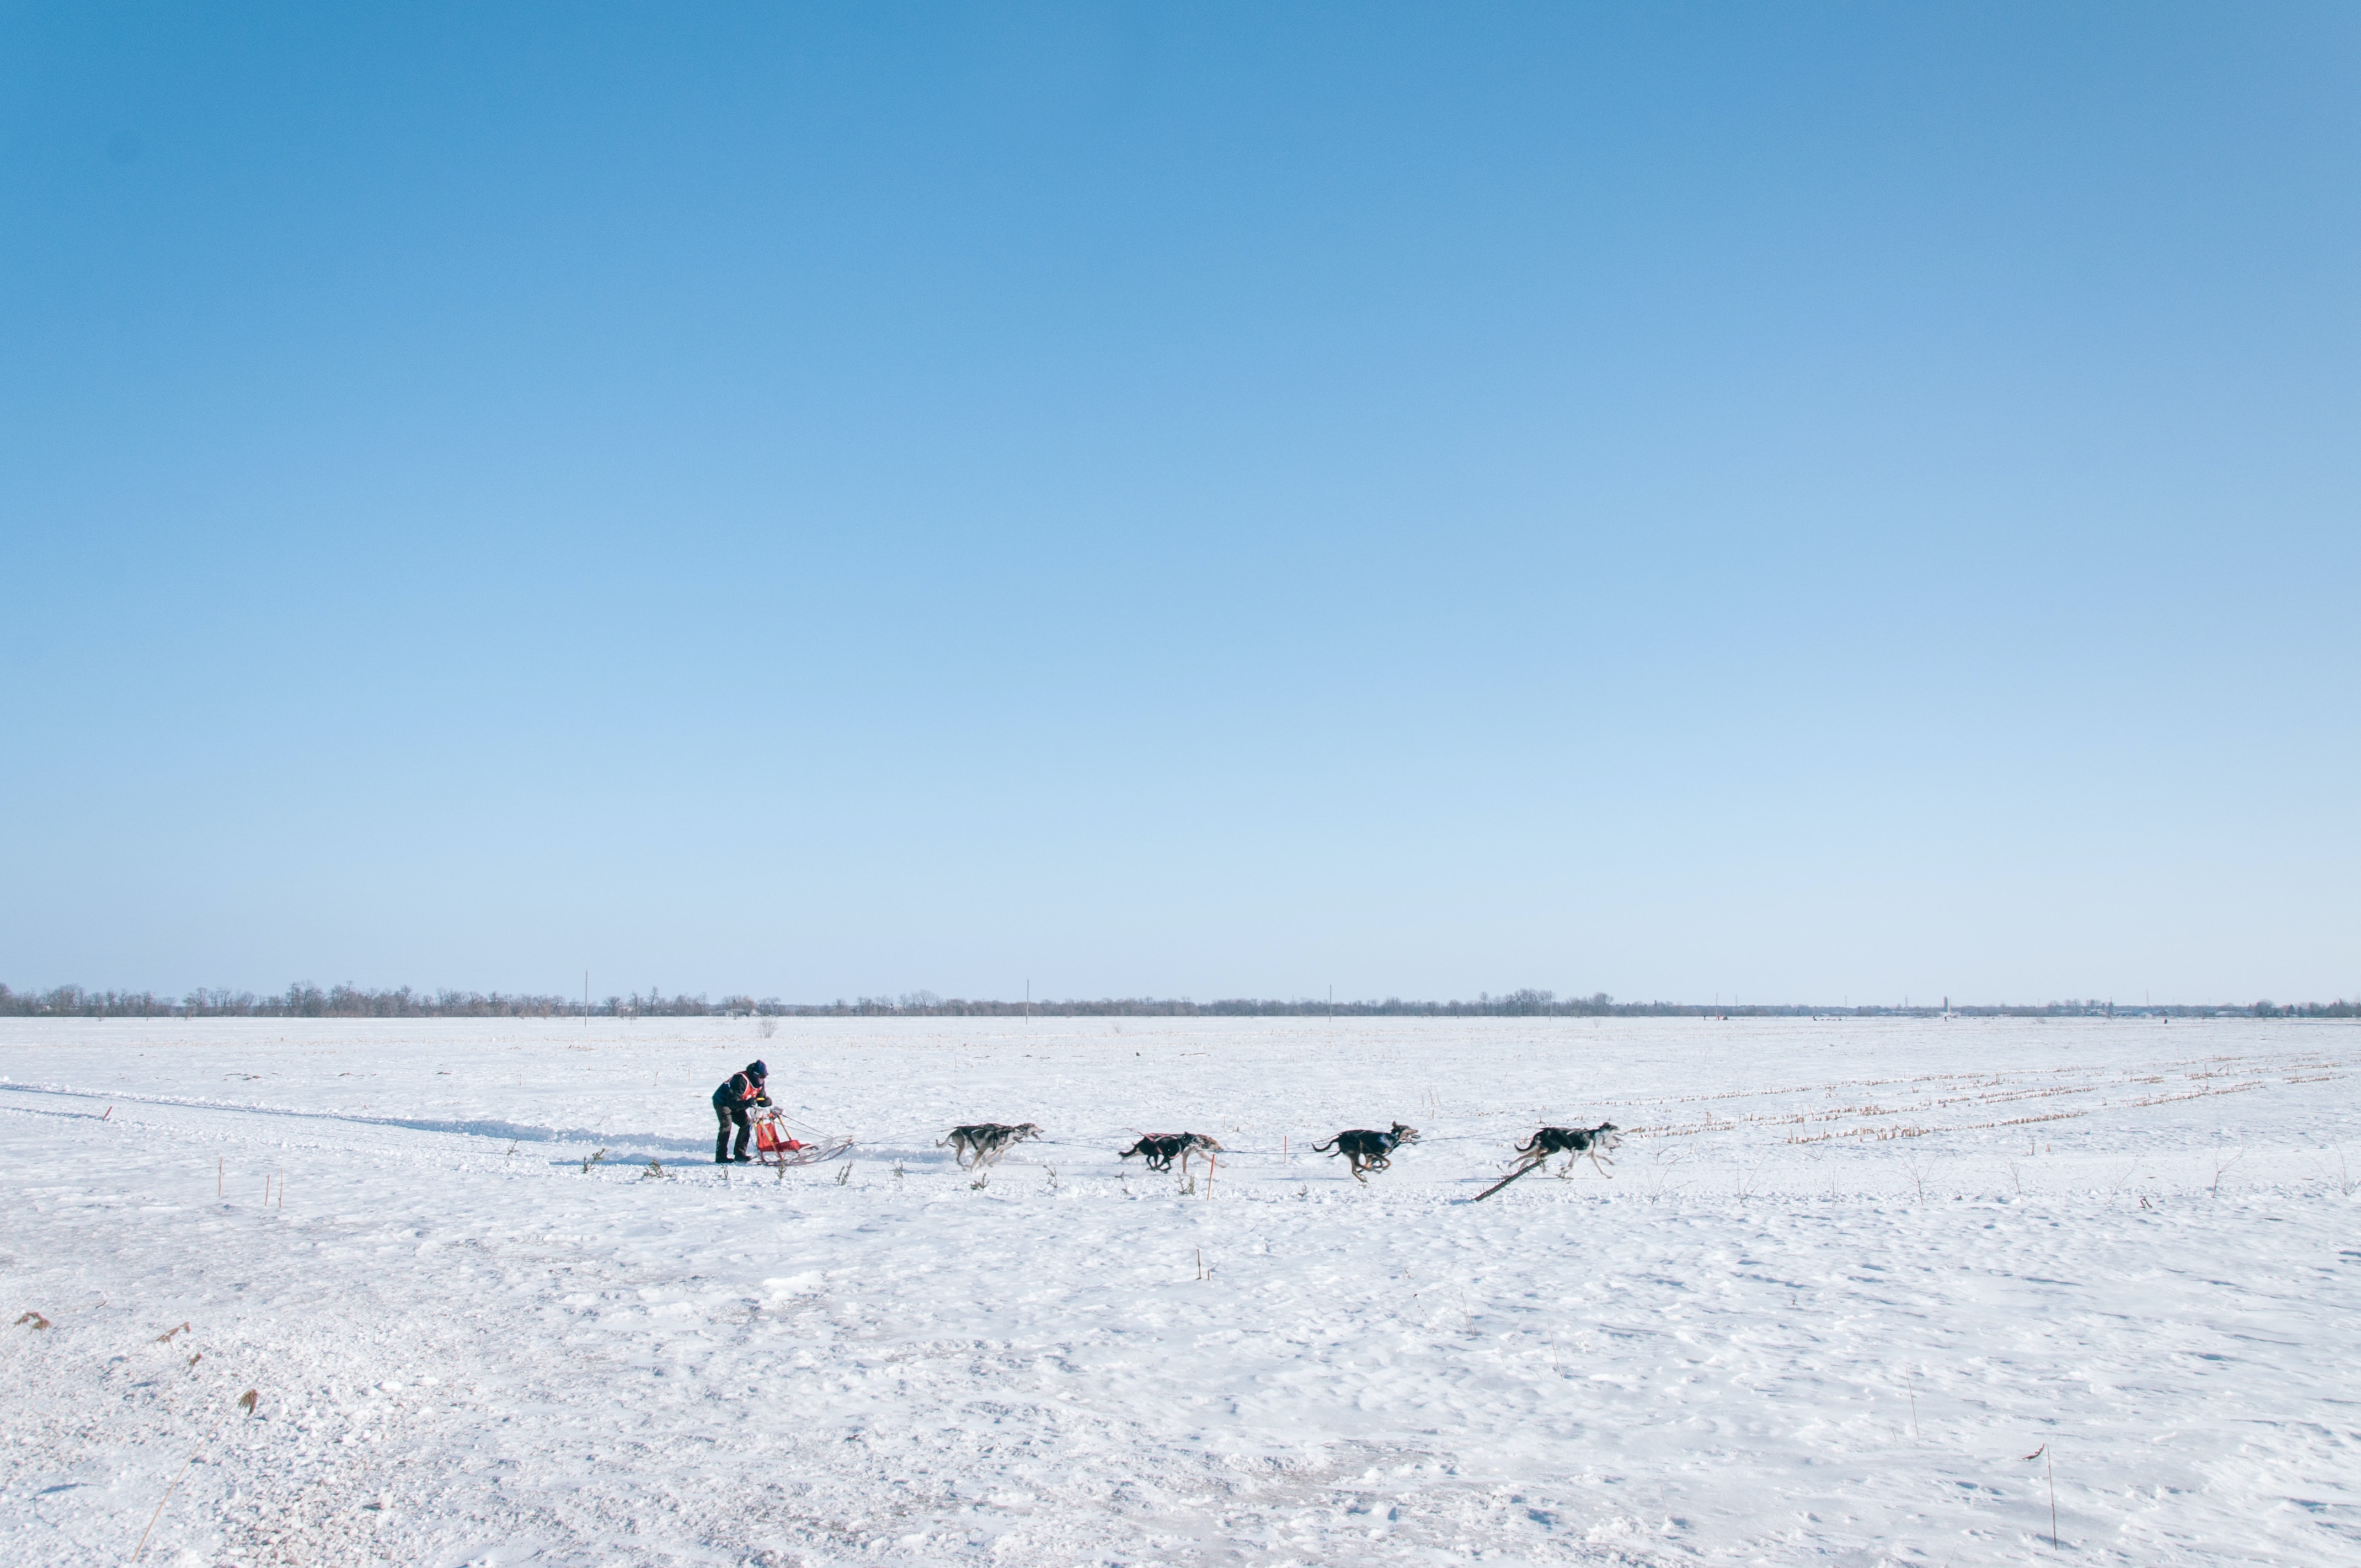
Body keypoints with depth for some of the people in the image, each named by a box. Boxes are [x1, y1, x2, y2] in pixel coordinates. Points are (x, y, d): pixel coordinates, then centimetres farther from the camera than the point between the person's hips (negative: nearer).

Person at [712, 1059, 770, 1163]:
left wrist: (767, 1101, -25)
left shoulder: (759, 1083, -8)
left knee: (747, 1124, -3)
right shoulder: (741, 1080, -35)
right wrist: (747, 1103, -53)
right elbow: (732, 1101, -38)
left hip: (736, 1106, 8)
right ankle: (721, 1156, -19)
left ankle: (740, 1154, 1)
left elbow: (761, 1099, -1)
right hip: (723, 1101, -8)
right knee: (726, 1126, -21)